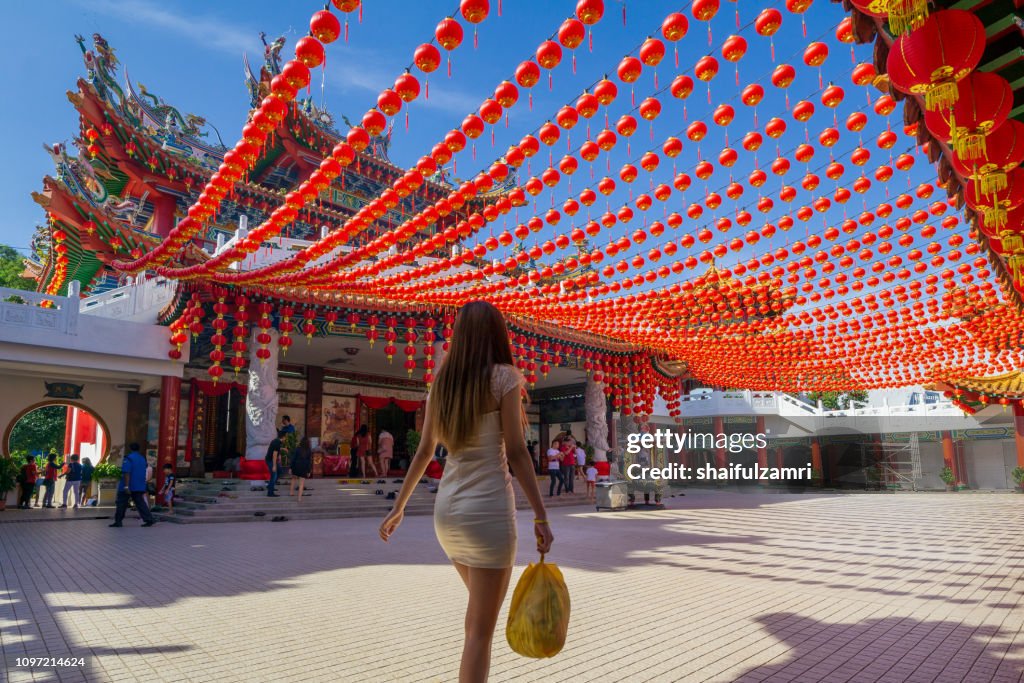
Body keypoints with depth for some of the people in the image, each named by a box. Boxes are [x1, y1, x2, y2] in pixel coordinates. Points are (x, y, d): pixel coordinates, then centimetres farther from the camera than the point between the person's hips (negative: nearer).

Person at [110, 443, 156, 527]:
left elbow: (126, 473, -21)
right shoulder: (142, 458, 13)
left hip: (127, 486, -6)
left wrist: (126, 486, -24)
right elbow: (143, 473, 20)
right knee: (140, 503, 5)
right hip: (139, 486, 7)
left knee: (121, 504, 7)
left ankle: (118, 521, 13)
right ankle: (149, 519, -6)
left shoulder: (128, 458, -13)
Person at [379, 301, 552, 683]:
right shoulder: (504, 376, -8)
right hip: (488, 507, -6)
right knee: (482, 628, 3)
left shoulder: (442, 381, 7)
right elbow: (516, 451, -12)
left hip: (447, 508, 7)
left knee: (479, 608, 27)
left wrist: (399, 507, 17)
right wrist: (540, 515, -9)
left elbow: (424, 451, 9)